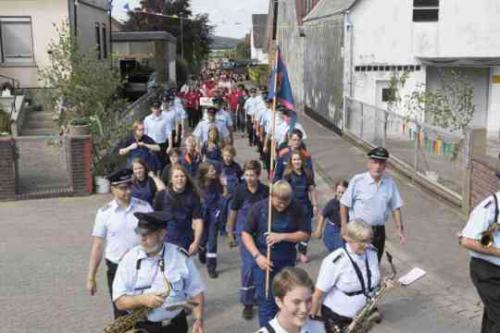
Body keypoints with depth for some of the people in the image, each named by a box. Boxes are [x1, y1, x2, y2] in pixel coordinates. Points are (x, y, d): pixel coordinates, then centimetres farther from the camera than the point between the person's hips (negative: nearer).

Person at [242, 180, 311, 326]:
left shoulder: (296, 209, -7)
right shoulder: (259, 207, -9)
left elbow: (305, 234, -4)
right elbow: (245, 233, -4)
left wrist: (283, 236, -18)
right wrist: (257, 256, -15)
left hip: (287, 261, 2)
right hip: (264, 261, -1)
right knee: (266, 301, 0)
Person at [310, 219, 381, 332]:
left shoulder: (372, 252, -5)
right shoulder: (334, 262, -24)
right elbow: (319, 293, -15)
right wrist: (312, 319, -9)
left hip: (363, 315, 5)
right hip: (336, 317, -5)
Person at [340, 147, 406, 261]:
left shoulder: (390, 183, -2)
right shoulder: (357, 181, -13)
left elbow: (395, 207, 7)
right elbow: (344, 205, -7)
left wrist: (399, 229, 2)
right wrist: (344, 227, -7)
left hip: (379, 231, 4)